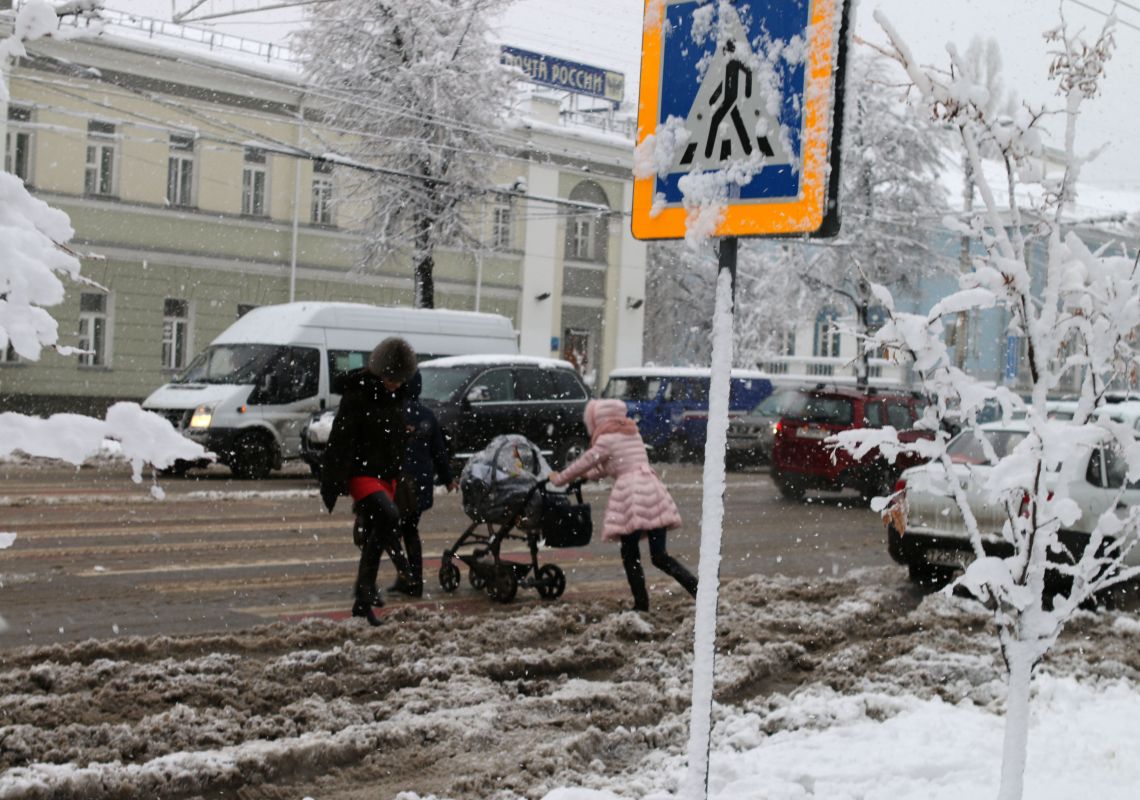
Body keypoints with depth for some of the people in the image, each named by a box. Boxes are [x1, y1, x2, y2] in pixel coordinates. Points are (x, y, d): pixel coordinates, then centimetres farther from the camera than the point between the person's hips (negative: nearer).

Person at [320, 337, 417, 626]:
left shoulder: (395, 395, 9)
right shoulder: (357, 395, -14)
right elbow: (340, 442, -17)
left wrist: (398, 474, 21)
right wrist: (334, 483, -19)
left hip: (386, 474, 7)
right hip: (360, 472, -7)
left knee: (374, 536, 10)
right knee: (388, 516, -30)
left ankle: (363, 601, 18)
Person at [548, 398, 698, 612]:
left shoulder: (606, 440, 0)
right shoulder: (633, 433, 24)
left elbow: (584, 463, 8)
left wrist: (558, 479, 22)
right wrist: (585, 475, 36)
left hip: (630, 494, -7)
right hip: (654, 491, 7)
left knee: (630, 556, 4)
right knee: (660, 556, 4)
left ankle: (641, 604, 2)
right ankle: (699, 590, -10)